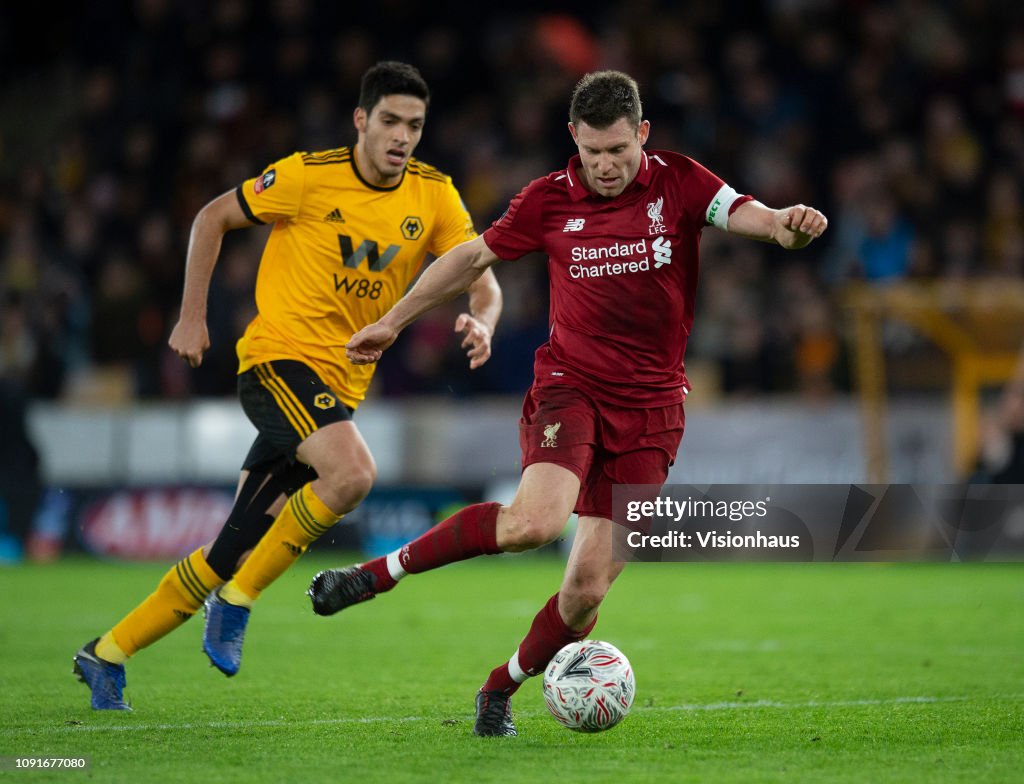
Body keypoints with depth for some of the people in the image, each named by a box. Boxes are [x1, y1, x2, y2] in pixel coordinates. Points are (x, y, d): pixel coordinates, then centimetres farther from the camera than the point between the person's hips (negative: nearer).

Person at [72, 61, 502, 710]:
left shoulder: (435, 196, 3)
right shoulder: (310, 176, -8)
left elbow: (483, 285, 0)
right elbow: (214, 217, 4)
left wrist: (481, 323, -23)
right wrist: (193, 315, 1)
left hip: (342, 385, 5)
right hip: (280, 356, -5)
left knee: (235, 553, 4)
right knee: (351, 473, -32)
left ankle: (108, 655, 17)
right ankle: (236, 604, -16)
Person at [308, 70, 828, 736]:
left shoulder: (678, 183, -4)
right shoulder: (550, 200, -2)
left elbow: (748, 216, -19)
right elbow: (476, 257, 12)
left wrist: (788, 225, -43)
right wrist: (393, 322, 17)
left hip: (651, 405, 1)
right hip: (570, 384, -1)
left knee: (589, 586, -4)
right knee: (537, 518, -30)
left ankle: (502, 689, 20)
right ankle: (382, 572, -15)